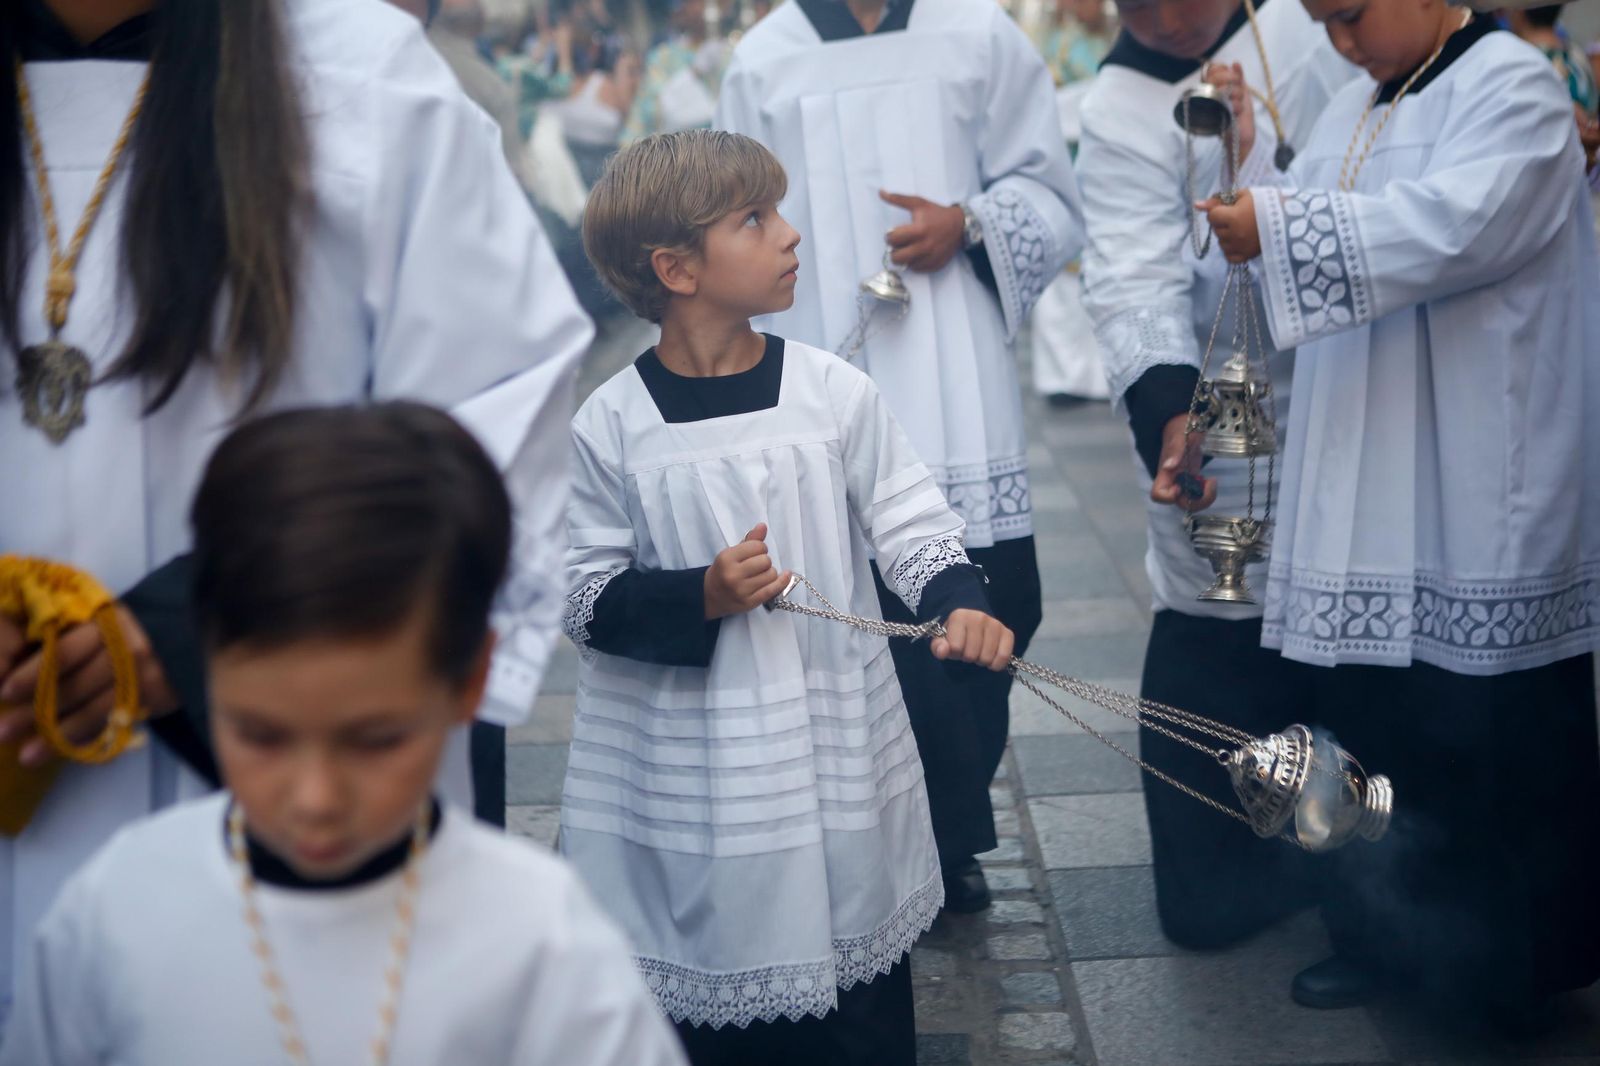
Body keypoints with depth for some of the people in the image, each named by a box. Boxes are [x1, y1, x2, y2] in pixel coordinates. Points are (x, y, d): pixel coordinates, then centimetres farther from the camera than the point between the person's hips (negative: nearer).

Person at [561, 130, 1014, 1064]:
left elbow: (912, 522, -3)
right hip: (689, 774, -1)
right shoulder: (612, 426, -7)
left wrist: (960, 603, -22)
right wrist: (703, 599, -20)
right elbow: (588, 599, -4)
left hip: (838, 755, 2)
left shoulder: (835, 391, -4)